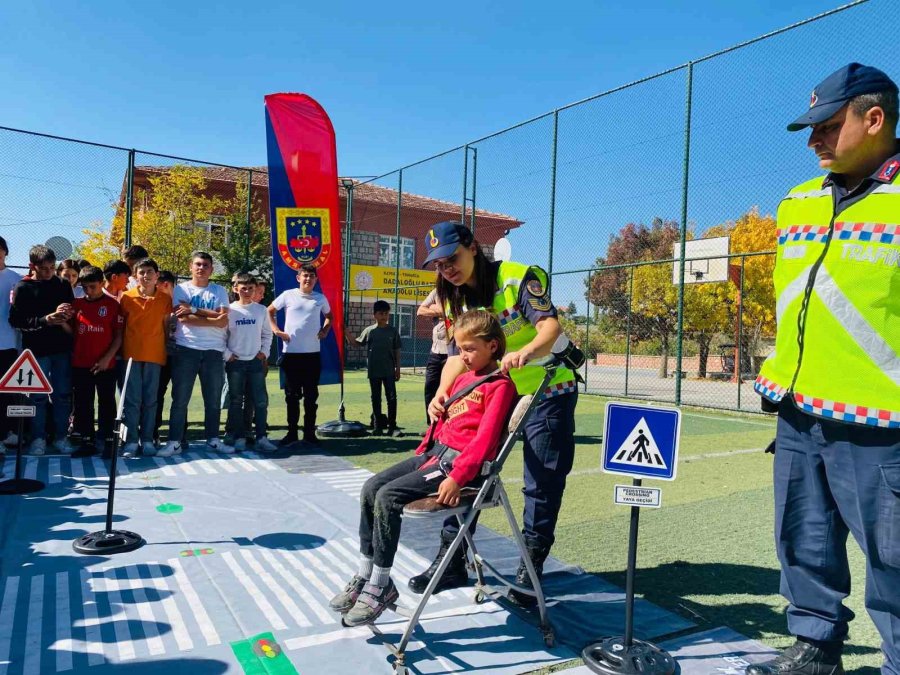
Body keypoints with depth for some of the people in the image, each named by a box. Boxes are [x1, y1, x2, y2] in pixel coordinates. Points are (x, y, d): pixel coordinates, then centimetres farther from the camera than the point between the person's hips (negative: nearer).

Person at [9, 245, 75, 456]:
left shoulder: (63, 285, 6)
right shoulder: (22, 288, -2)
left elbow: (73, 312, 14)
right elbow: (16, 320, -8)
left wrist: (64, 320, -7)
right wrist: (46, 320, -18)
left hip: (62, 349, 2)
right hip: (36, 350, -2)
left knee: (63, 395, 5)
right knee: (39, 396, 4)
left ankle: (60, 437, 16)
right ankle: (38, 438, 16)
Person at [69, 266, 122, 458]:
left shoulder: (112, 304, -2)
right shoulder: (76, 304, 7)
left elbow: (119, 335, -3)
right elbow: (71, 332, 13)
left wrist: (107, 358, -11)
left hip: (105, 365, -3)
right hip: (80, 364, 3)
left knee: (106, 403, 5)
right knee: (83, 404, 8)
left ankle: (107, 442, 11)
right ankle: (87, 442, 17)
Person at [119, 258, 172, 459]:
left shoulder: (165, 298, 4)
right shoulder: (127, 297, 3)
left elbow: (166, 326, 7)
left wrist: (167, 350, 4)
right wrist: (120, 350, 4)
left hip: (155, 354, 1)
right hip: (132, 354, 0)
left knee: (150, 399, 5)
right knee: (132, 399, 0)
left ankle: (147, 440, 11)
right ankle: (131, 441, 4)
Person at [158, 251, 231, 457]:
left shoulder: (220, 291, 10)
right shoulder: (181, 289, 5)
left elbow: (223, 320, -4)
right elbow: (183, 319, -9)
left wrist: (194, 309, -8)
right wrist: (214, 319, -10)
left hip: (213, 351, 2)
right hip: (186, 350, -2)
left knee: (213, 399, 8)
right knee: (180, 399, 0)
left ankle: (213, 440, 18)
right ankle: (174, 442, 6)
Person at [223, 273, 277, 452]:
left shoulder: (261, 310, 5)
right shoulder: (230, 310, -2)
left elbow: (267, 334, 13)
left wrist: (264, 352, 3)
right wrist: (227, 355, -5)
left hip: (256, 362, 2)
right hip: (235, 362, -2)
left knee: (261, 401, -1)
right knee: (236, 401, 5)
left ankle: (261, 437, 4)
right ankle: (238, 437, 12)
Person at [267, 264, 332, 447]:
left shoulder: (320, 298, 6)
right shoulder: (288, 295, 0)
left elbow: (329, 316, 23)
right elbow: (270, 311, 10)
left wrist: (325, 330, 7)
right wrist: (276, 330, -1)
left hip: (313, 353, 2)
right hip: (291, 353, -1)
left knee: (311, 395, 7)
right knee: (292, 395, 6)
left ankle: (309, 432, 15)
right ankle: (292, 432, 15)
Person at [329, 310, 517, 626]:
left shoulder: (499, 385, -9)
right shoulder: (463, 377, 18)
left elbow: (484, 438, -19)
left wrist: (457, 477, -25)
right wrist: (421, 453, 16)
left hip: (460, 460, -9)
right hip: (436, 451, 9)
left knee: (388, 497, -21)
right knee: (371, 487, -1)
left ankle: (381, 586, -6)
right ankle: (365, 575, 8)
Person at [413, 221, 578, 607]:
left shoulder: (518, 277, -15)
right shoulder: (455, 299, 3)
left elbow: (550, 325, -28)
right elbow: (458, 352, -4)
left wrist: (526, 351, -50)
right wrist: (442, 394, -23)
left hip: (547, 391, -5)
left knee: (542, 485, 1)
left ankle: (530, 570, 18)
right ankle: (452, 560, 17)